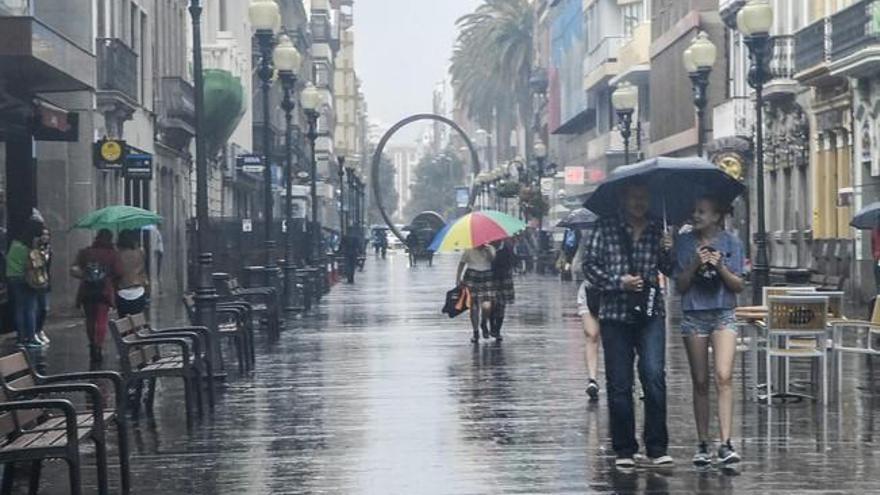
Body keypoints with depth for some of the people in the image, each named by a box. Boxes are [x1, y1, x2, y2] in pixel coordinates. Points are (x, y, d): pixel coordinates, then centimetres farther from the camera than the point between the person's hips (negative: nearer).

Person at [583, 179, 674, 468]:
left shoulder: (657, 231, 10)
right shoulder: (606, 228, 3)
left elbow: (671, 271, 11)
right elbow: (590, 266, 1)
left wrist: (668, 252, -8)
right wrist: (619, 281, -11)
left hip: (650, 314, 1)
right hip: (615, 315, -1)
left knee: (654, 376, -13)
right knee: (619, 385, 3)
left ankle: (657, 448, -6)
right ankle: (624, 450, 13)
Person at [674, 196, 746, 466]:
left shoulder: (731, 242, 3)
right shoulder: (685, 242, 5)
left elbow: (739, 286, 2)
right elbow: (680, 286, 3)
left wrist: (720, 267, -14)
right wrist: (695, 265, -13)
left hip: (723, 315, -1)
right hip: (693, 315, 1)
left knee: (724, 377, -16)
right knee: (700, 383, 5)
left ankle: (726, 443, -19)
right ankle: (702, 444, 12)